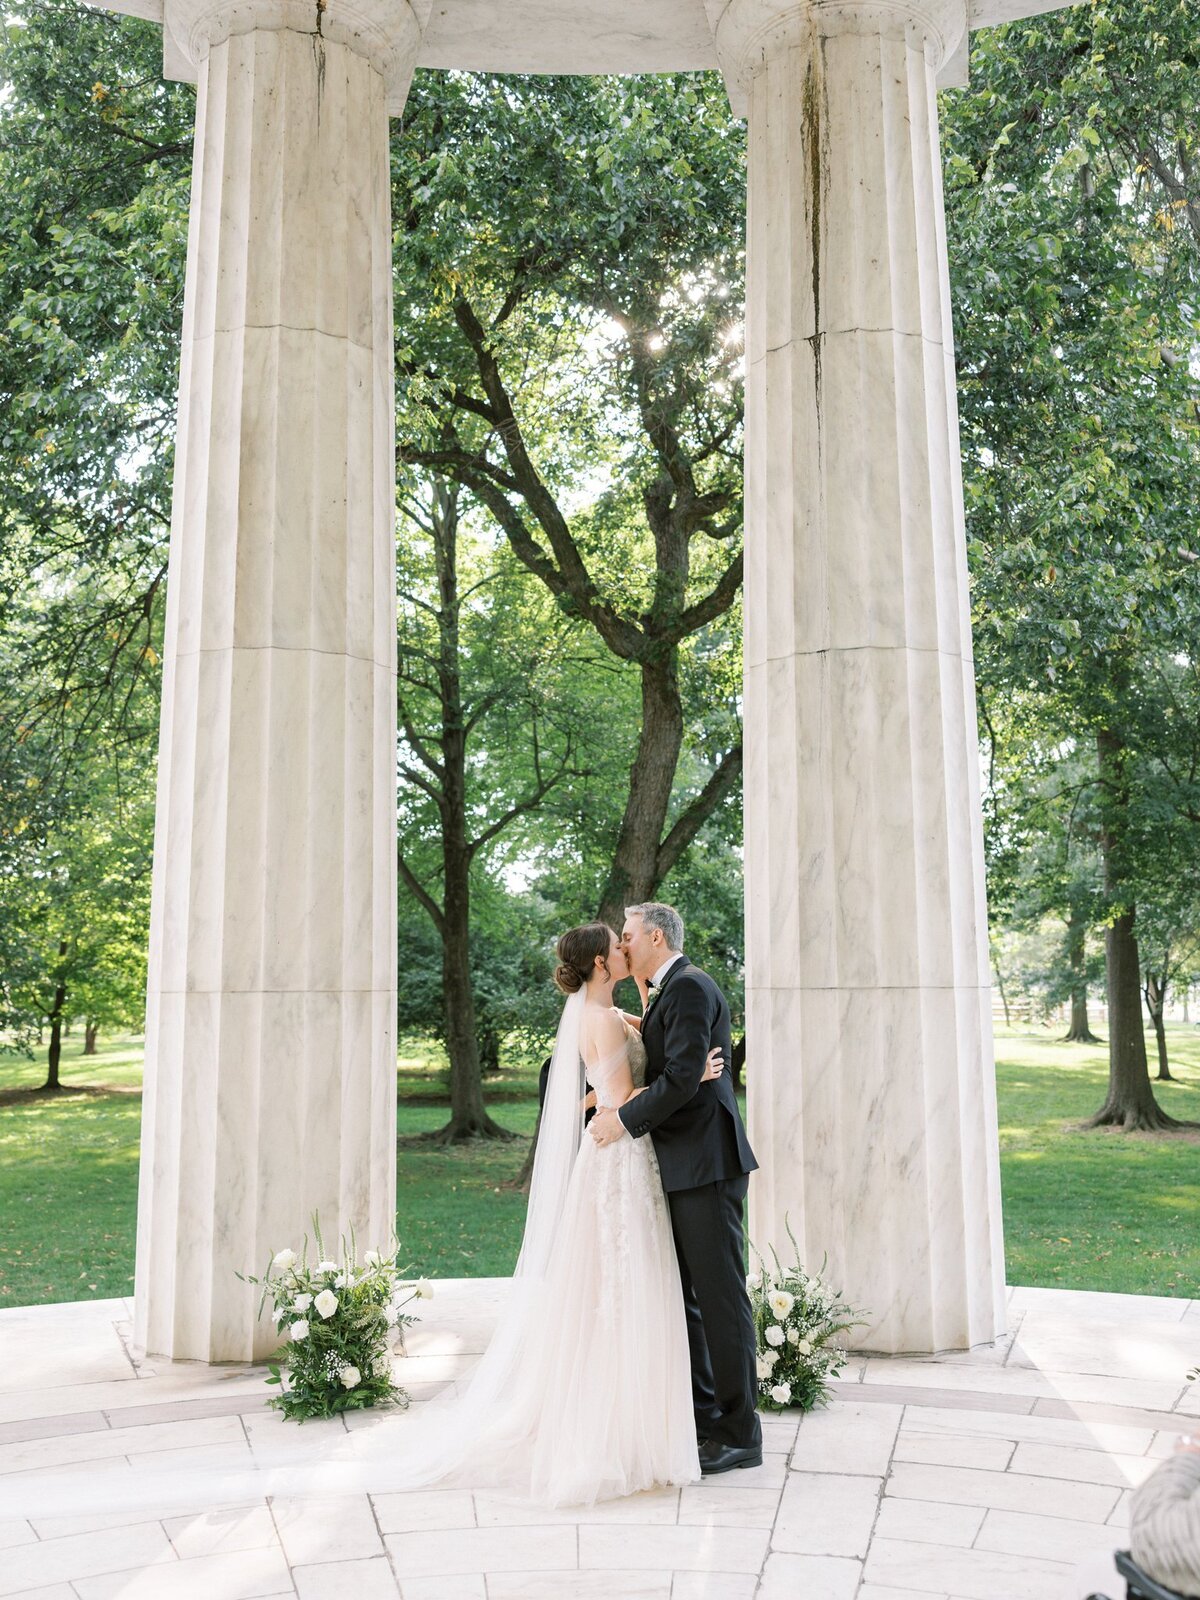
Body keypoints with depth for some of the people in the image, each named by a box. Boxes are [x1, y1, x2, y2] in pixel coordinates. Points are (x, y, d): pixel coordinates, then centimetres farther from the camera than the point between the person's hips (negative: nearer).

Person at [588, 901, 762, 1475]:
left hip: (706, 1167, -10)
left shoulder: (688, 987, -13)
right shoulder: (668, 992, 18)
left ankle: (741, 1433, 7)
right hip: (680, 1168, 10)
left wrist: (625, 1119, -14)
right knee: (681, 1295, 15)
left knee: (720, 1295, -2)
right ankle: (702, 1415, 26)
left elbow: (683, 1076, -22)